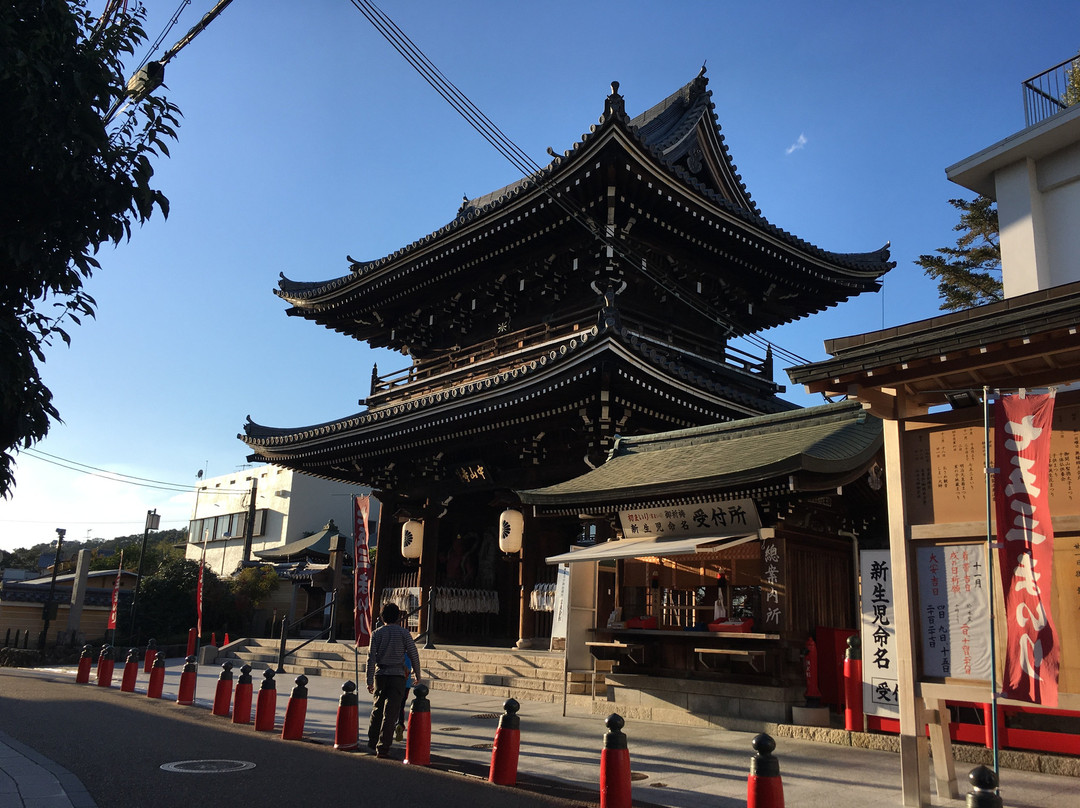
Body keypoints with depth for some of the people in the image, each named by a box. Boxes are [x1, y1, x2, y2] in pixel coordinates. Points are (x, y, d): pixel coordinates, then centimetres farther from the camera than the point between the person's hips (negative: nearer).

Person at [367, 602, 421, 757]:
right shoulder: (404, 633, -1)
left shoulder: (377, 633, 4)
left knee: (377, 708, 18)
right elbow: (413, 655, -2)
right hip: (397, 675, -2)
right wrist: (418, 675, 9)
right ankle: (382, 747, -2)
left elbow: (371, 658, 1)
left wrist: (370, 681, 4)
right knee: (390, 712, 0)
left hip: (380, 675, 2)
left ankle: (372, 741, 27)